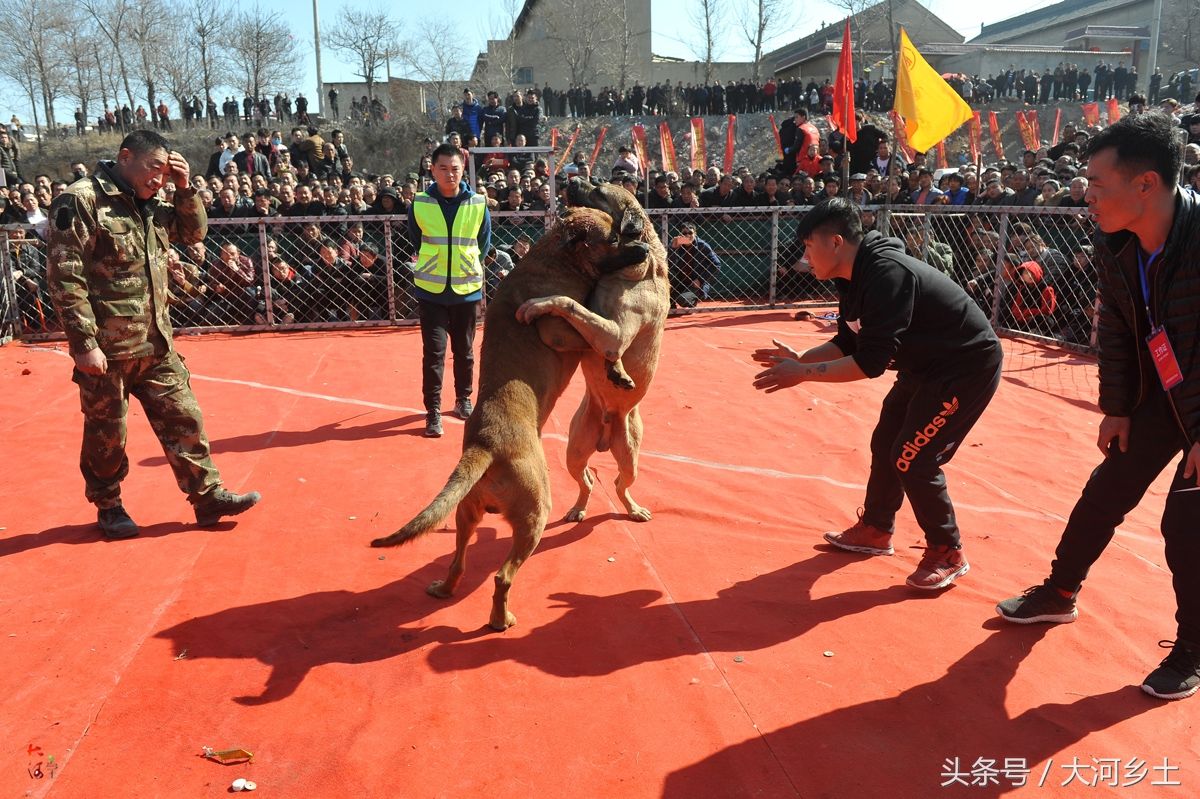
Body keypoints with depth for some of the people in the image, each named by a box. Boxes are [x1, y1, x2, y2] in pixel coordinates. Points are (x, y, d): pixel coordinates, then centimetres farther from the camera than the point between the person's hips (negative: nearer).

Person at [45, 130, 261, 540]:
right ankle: (108, 506, 27)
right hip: (106, 347, -7)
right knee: (107, 434, 8)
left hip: (156, 343, 7)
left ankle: (208, 495, 16)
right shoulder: (80, 201, -12)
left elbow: (194, 232, 22)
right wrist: (84, 343, -19)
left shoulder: (148, 205, 11)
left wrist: (184, 188, 5)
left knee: (183, 420, 8)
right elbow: (65, 277, -16)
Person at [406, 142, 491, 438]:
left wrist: (466, 263, 9)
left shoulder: (478, 203, -4)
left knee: (464, 350, 13)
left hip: (467, 288, 1)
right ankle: (433, 410, 3)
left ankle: (463, 399, 31)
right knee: (433, 352, -5)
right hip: (431, 289, -1)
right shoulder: (419, 203, -5)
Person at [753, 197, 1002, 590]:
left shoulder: (887, 275, -31)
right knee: (885, 444, 15)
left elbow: (871, 362, -33)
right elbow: (849, 342, 9)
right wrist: (800, 358, -3)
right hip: (926, 365, 10)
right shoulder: (853, 278, -1)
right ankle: (875, 530, 33)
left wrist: (803, 373, -28)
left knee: (913, 459, -9)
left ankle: (948, 554, 10)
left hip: (967, 367, -10)